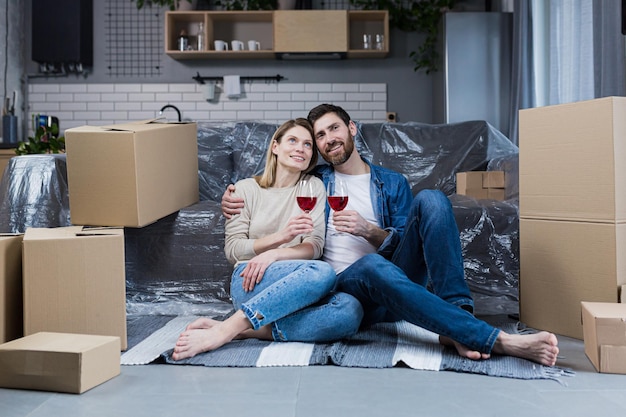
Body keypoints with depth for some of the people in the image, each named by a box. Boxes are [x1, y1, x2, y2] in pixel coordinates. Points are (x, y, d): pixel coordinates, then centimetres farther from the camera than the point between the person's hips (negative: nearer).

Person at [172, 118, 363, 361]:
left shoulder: (313, 187, 14)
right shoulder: (246, 189, 10)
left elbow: (315, 247, 4)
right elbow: (232, 249, 3)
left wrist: (274, 254, -15)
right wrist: (281, 236, -13)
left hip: (294, 288, 3)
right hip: (249, 283, -2)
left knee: (350, 310, -31)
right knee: (322, 272, -34)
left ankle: (243, 330, -30)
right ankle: (223, 330, -34)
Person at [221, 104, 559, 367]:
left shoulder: (392, 183, 18)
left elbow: (406, 245, 10)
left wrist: (370, 231, -11)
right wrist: (232, 199, 2)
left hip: (398, 280, 2)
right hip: (345, 286, -2)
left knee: (431, 199, -20)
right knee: (374, 266, -40)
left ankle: (456, 319, -29)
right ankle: (494, 339, -42)